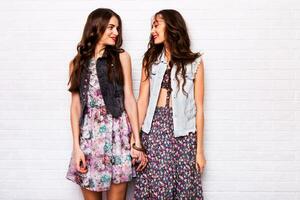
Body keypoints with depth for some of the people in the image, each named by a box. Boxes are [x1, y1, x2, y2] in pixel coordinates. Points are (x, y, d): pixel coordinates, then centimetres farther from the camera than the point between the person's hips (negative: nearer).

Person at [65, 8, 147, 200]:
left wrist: (137, 141, -4)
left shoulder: (121, 57, 4)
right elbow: (76, 105, 5)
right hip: (89, 135, 1)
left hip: (117, 133, -1)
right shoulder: (78, 62, 8)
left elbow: (129, 99, 1)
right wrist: (76, 146, -3)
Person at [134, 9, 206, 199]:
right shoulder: (151, 59, 10)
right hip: (154, 128, 2)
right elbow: (143, 101, 4)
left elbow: (198, 107, 0)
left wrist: (200, 149, -2)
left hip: (183, 131, -1)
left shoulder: (194, 62, 2)